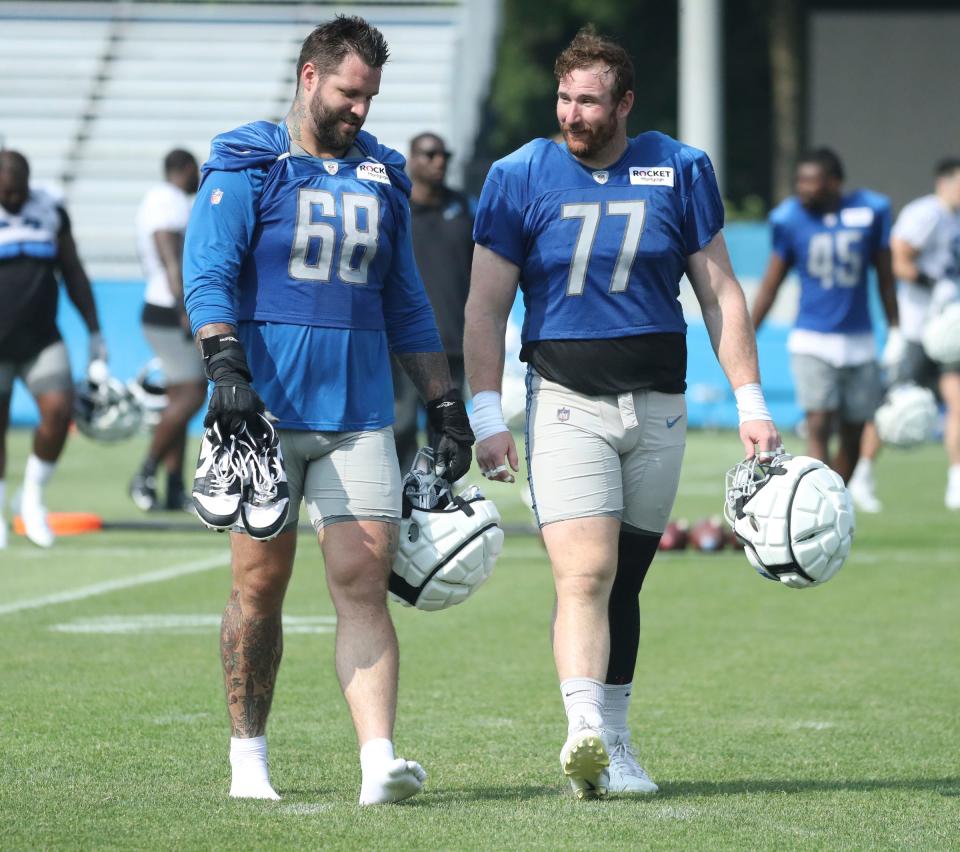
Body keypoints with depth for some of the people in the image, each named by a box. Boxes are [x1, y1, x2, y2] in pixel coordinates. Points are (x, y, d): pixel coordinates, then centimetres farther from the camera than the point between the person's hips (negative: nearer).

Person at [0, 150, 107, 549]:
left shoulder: (51, 211, 5)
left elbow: (74, 274, 12)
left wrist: (94, 332, 10)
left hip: (41, 342, 2)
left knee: (58, 411, -16)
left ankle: (33, 496, 4)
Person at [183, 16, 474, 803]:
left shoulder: (382, 178, 16)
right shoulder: (246, 167, 1)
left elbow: (405, 304, 22)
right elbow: (207, 274, -8)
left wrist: (446, 403, 18)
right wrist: (226, 366, -23)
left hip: (359, 414, 3)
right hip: (266, 409, -3)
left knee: (363, 585, -8)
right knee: (261, 585, 3)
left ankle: (379, 761, -16)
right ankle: (248, 754, 16)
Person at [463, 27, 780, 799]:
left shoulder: (679, 172, 4)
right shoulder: (521, 177, -1)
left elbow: (720, 293, 9)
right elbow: (486, 307, 1)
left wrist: (750, 402, 3)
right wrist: (487, 416, -6)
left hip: (658, 408, 2)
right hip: (566, 406, -2)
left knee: (625, 582, 7)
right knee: (585, 573, -19)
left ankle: (615, 746, 17)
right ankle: (584, 735, -30)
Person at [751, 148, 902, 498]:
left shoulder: (869, 211, -2)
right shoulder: (790, 218, -4)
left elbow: (885, 276, 9)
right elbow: (770, 284, 4)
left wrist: (895, 332, 11)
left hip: (858, 343, 2)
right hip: (812, 343, -2)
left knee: (853, 436, 7)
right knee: (819, 426, -14)